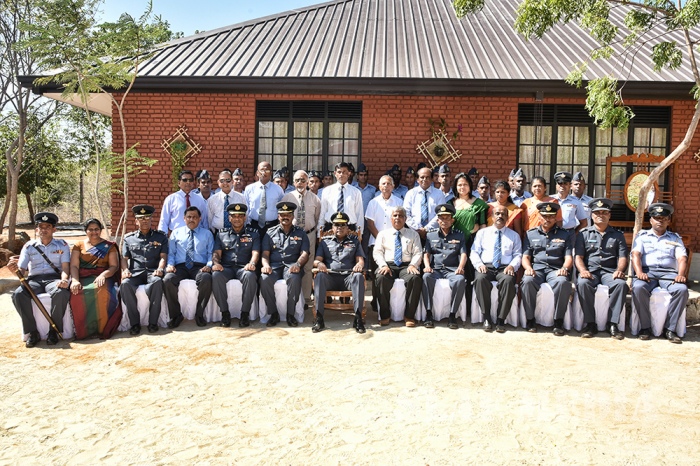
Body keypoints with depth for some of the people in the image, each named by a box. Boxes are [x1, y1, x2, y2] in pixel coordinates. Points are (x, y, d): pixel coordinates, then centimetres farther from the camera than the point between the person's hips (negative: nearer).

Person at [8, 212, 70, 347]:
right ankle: (32, 332, -18)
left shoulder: (62, 245, 10)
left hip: (54, 278, -2)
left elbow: (65, 267, 1)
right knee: (18, 294, -31)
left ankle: (54, 331, -21)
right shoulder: (29, 246, 13)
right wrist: (14, 269, -21)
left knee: (61, 293, -37)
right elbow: (22, 270, 5)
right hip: (34, 280, 2)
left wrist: (64, 280, -22)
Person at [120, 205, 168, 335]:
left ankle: (153, 321, -29)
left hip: (153, 271, -1)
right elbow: (124, 258, 14)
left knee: (157, 282, -38)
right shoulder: (129, 238, 21)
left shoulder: (161, 236, 17)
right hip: (135, 272, 2)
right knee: (125, 284, -33)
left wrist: (160, 269, -14)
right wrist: (125, 270, -8)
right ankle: (134, 322, -23)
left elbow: (163, 256, 6)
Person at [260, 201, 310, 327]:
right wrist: (266, 264, -14)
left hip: (292, 265, -1)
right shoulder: (270, 233, 20)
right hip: (274, 265, 1)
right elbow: (265, 253, 10)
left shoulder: (300, 233, 17)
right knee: (265, 279, -33)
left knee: (294, 278, -37)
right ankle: (273, 313, -16)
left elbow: (305, 253, 5)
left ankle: (290, 314, -22)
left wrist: (298, 264, -18)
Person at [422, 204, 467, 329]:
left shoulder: (459, 235, 16)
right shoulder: (430, 234, 17)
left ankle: (452, 314, -23)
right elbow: (426, 253, 9)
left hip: (452, 269, 0)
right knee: (426, 277, -34)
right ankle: (428, 314, -28)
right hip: (435, 268, 0)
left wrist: (460, 267, -16)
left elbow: (463, 254, 5)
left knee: (460, 280, -34)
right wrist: (427, 266, -12)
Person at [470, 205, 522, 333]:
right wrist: (479, 264, -9)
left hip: (505, 268, 0)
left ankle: (501, 320, -27)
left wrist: (512, 266, -10)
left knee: (508, 280, -37)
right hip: (486, 267, 0)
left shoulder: (514, 235, 20)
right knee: (480, 279, -36)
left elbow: (518, 255, 12)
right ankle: (487, 318, -25)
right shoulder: (482, 233, 19)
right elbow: (474, 252, 11)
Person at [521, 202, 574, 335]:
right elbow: (525, 256, 13)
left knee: (563, 282, -36)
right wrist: (528, 268, -10)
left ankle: (558, 321, -24)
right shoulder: (530, 234, 19)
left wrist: (564, 268, -15)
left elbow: (568, 257, 8)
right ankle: (530, 319, -22)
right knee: (527, 281, -35)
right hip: (536, 269, 1)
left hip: (555, 270, 0)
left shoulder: (565, 234, 17)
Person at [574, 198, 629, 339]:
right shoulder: (584, 234, 16)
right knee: (583, 283, -35)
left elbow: (622, 257, 8)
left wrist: (619, 270, -14)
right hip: (590, 270, -1)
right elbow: (578, 256, 5)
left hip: (609, 272, 1)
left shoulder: (617, 235, 20)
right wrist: (582, 270, -16)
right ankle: (590, 323, -25)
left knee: (621, 284, -33)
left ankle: (612, 324, -25)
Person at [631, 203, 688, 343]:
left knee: (682, 289, -31)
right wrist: (639, 273, -18)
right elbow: (636, 255, 2)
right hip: (647, 271, -1)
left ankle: (670, 329, -21)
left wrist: (681, 274, -16)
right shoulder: (642, 236, 18)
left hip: (668, 273, 1)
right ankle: (645, 327, -22)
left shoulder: (675, 238, 22)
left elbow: (682, 258, 6)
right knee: (638, 287, -35)